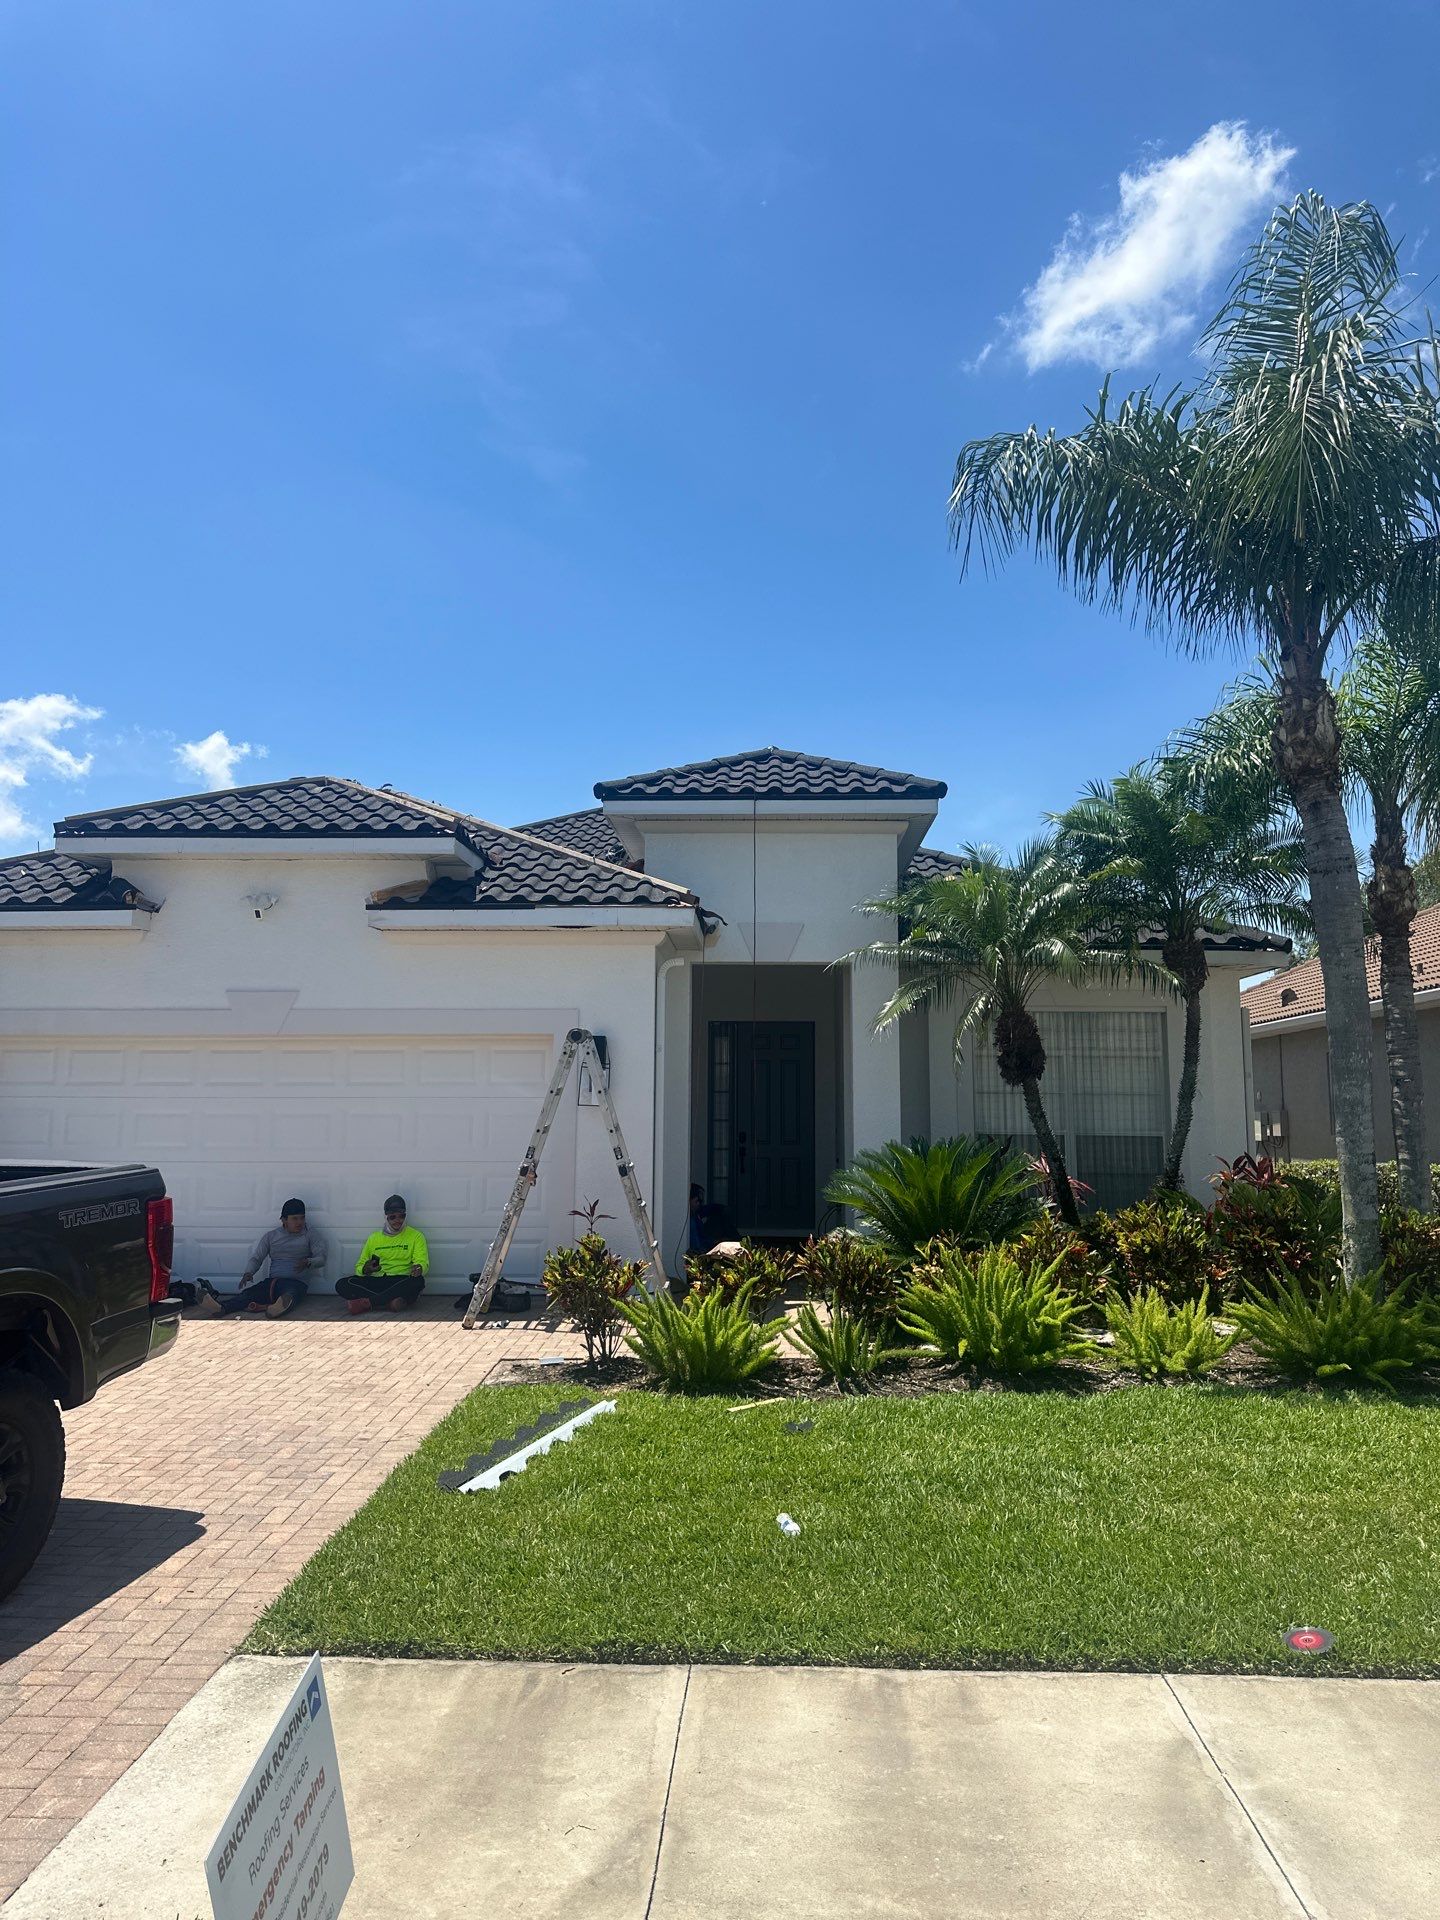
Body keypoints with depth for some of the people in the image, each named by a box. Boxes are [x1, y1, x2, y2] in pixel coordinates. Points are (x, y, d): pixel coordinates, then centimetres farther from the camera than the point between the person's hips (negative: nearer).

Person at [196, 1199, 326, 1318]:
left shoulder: (309, 1234, 10)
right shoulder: (271, 1236, 16)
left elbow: (321, 1258, 4)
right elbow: (256, 1258, 11)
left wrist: (308, 1262, -20)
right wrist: (248, 1273, -11)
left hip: (297, 1282, -2)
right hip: (273, 1282, 2)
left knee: (290, 1294, -39)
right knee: (249, 1293, -29)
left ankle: (282, 1305, -73)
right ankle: (220, 1307, -55)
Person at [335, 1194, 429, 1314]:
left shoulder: (415, 1236, 11)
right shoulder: (374, 1238, 19)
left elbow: (423, 1262, -2)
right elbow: (359, 1266, 18)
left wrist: (419, 1268, -28)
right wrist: (365, 1269, -8)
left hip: (401, 1282, -2)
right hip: (375, 1281, 2)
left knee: (418, 1280, -37)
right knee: (341, 1285, -22)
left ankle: (366, 1302, -32)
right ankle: (392, 1300, -31)